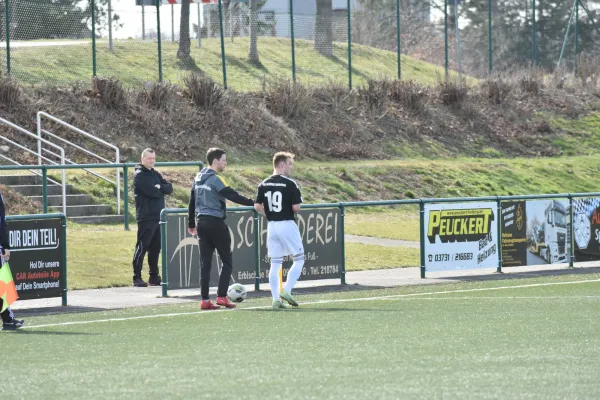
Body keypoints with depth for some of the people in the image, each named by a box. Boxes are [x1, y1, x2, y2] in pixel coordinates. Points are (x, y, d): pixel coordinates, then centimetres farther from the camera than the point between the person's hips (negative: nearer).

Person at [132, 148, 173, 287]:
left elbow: (169, 188, 8)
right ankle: (137, 278, -5)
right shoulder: (139, 175, -7)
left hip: (158, 217, 8)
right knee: (142, 247, -6)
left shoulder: (155, 174, 18)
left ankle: (154, 277, 16)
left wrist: (159, 187, -10)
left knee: (155, 248, 10)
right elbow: (151, 191, -19)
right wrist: (162, 190, -1)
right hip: (146, 217, -8)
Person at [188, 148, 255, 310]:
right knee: (227, 261, 2)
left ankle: (205, 300, 4)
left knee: (205, 263, 7)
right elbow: (233, 196, -19)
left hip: (201, 222, 7)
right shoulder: (216, 179, -12)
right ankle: (222, 296, -5)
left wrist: (191, 224, 25)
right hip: (216, 222, -7)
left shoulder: (198, 179, 12)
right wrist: (253, 203, -19)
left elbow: (192, 202, 18)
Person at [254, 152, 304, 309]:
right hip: (287, 224, -5)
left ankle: (276, 299, 5)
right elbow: (296, 207, -14)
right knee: (299, 259, 8)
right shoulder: (290, 184, -12)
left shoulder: (264, 184, 4)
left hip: (272, 226, 5)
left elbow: (257, 206, 1)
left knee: (275, 263, 9)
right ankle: (286, 290, -6)